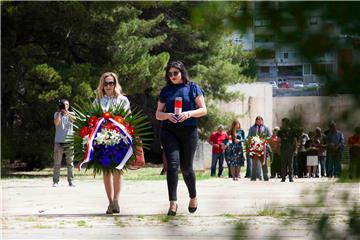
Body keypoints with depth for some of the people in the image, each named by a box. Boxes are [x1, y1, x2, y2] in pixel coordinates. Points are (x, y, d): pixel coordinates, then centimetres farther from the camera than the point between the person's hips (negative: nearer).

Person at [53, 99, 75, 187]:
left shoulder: (71, 114, 11)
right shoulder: (57, 114, 9)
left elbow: (74, 119, -13)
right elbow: (56, 123, -10)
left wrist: (66, 112, -27)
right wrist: (59, 112, -9)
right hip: (59, 141, -1)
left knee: (70, 162, 1)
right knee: (57, 163, -2)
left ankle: (71, 181, 2)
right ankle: (55, 181, 0)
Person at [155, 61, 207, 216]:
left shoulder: (192, 88, 6)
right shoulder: (166, 91, 12)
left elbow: (203, 110, 2)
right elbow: (158, 114, 13)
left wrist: (188, 114, -15)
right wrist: (168, 115, -9)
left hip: (189, 131, -1)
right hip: (169, 131, 1)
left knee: (186, 167, 6)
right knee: (173, 164, -14)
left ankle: (193, 197, 31)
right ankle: (173, 202, -16)